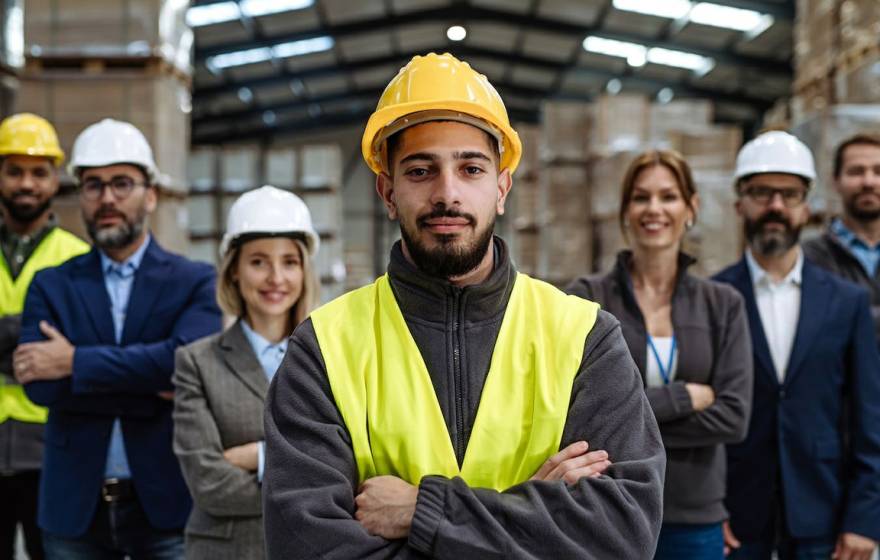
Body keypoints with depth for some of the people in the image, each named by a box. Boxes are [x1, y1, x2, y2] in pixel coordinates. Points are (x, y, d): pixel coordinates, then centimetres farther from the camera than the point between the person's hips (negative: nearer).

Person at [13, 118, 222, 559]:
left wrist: (77, 362, -15)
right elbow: (38, 383, -9)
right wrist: (153, 386, -16)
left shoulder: (195, 282, 1)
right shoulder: (51, 286, 6)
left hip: (166, 503, -1)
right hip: (74, 506, 2)